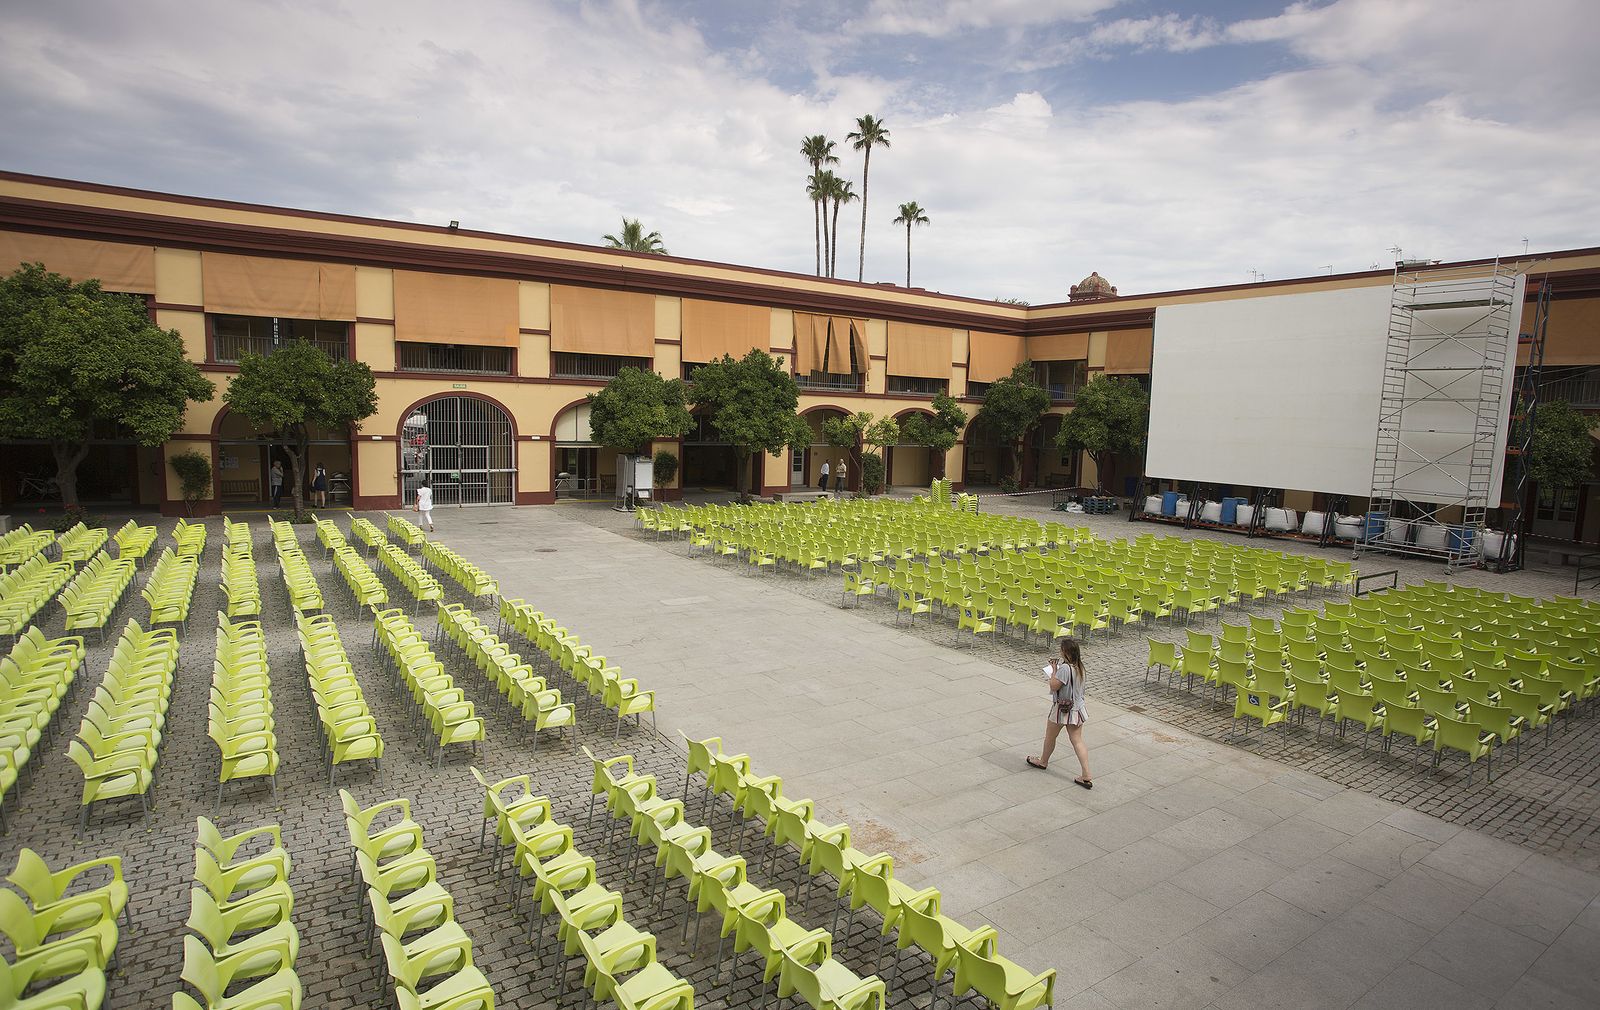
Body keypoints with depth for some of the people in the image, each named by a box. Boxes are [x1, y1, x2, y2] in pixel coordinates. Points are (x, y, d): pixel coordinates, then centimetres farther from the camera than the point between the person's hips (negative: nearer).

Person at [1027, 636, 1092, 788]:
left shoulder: (1065, 668, -27)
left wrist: (1054, 670, -13)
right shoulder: (1079, 666, 0)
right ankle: (1086, 777, 4)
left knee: (1050, 737, 17)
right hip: (1077, 708, 7)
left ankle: (1043, 761, 40)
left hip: (1062, 709, -7)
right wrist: (1057, 668, 5)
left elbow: (1054, 686, -24)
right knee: (1077, 741, 8)